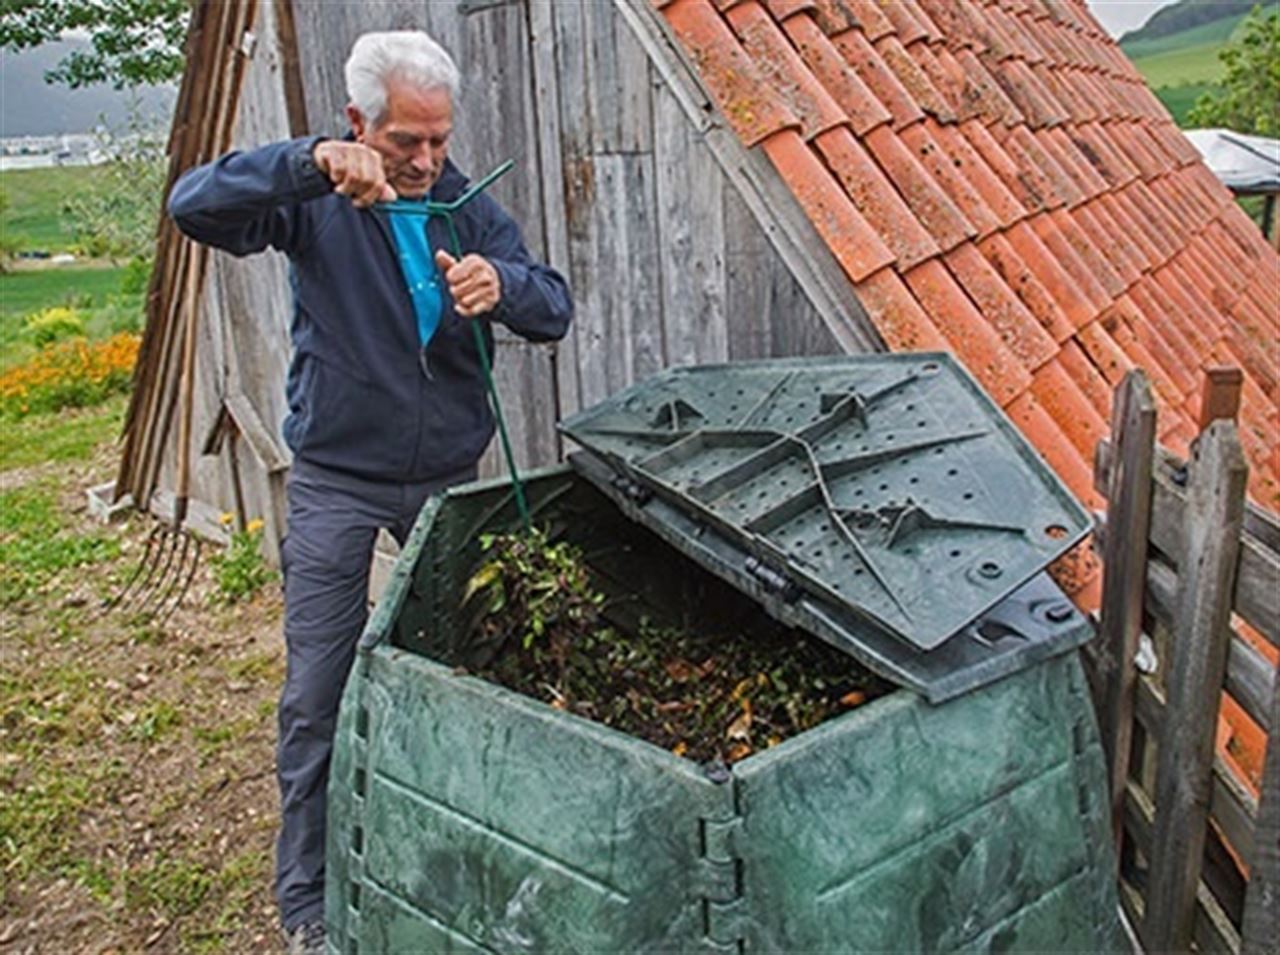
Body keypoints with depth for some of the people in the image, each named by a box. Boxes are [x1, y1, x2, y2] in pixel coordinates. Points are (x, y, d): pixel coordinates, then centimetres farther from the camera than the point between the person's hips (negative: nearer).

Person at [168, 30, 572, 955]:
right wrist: (312, 161, -36)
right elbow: (194, 203, -23)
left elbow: (555, 309, -8)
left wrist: (501, 283, -31)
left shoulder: (470, 209, 1)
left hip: (448, 478, 3)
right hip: (338, 480, -3)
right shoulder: (317, 202, -7)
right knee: (318, 694, 0)